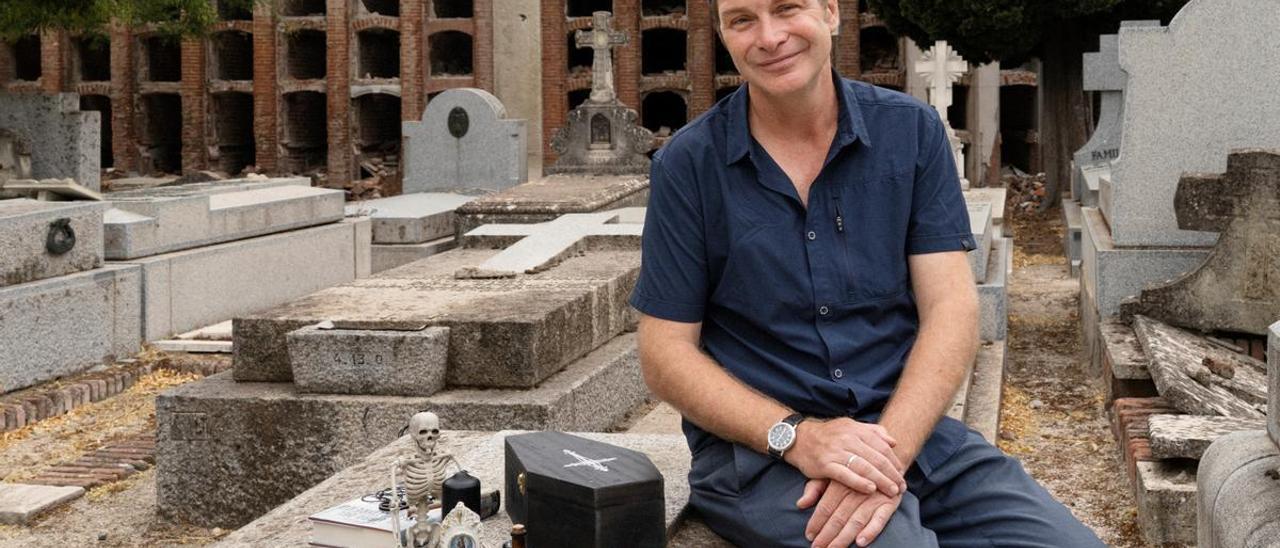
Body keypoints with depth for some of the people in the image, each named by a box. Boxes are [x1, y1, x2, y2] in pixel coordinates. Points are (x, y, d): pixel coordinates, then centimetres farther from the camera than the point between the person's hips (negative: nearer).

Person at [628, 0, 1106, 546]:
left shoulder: (911, 129, 3)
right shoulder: (688, 163, -2)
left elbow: (951, 307, -3)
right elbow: (666, 350, -2)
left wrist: (889, 449, -19)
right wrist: (796, 436, -18)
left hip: (908, 426, 4)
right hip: (758, 446, -4)